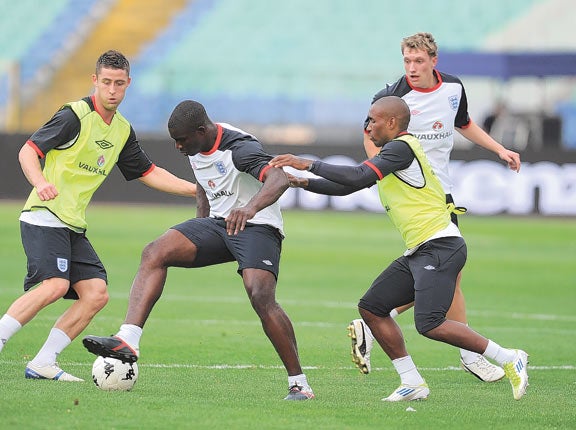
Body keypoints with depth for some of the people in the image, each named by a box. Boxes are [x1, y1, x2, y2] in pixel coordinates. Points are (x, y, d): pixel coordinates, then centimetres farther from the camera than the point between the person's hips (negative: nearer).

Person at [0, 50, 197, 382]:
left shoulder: (123, 130, 14)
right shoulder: (75, 115, -10)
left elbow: (149, 173, 22)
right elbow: (28, 151, -15)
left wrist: (197, 190, 14)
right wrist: (40, 182, -34)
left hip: (74, 226, 8)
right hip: (44, 217, -8)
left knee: (96, 293, -4)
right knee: (55, 285, -26)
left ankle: (42, 364, -1)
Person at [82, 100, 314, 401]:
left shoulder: (239, 148, -22)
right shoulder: (195, 149, 5)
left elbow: (279, 179, -40)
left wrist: (251, 207, -58)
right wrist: (200, 226, 18)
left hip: (257, 228, -8)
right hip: (218, 223, 8)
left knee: (261, 296, -29)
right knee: (154, 253, -14)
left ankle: (299, 384, -17)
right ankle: (128, 341, -26)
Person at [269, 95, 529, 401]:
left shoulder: (401, 147, -10)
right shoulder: (389, 154, 21)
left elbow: (360, 178, -21)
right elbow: (348, 187, 27)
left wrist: (310, 165, -15)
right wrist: (306, 183, 14)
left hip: (440, 246, -10)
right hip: (418, 253, 10)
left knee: (430, 325, -22)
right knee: (371, 307, 6)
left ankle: (509, 359, -12)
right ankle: (412, 384, 7)